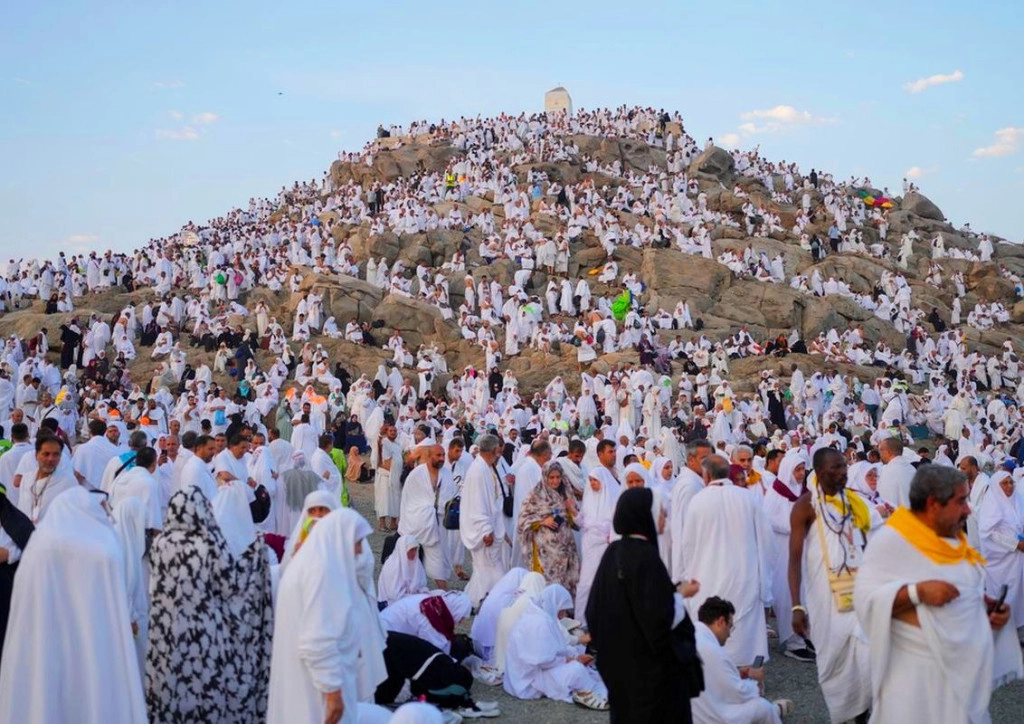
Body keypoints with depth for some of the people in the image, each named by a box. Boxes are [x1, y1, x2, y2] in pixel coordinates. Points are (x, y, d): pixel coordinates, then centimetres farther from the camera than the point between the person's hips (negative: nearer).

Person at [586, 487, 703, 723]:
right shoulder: (646, 556, -21)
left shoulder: (612, 552, 2)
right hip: (649, 664, -8)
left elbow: (595, 607, 9)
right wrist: (681, 593, -8)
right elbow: (661, 617, -25)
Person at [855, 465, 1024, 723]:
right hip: (915, 670, -7)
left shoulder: (954, 539, 10)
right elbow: (865, 598, -20)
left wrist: (990, 606, 1)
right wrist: (917, 592, -31)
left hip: (965, 665, 7)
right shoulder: (891, 540, -14)